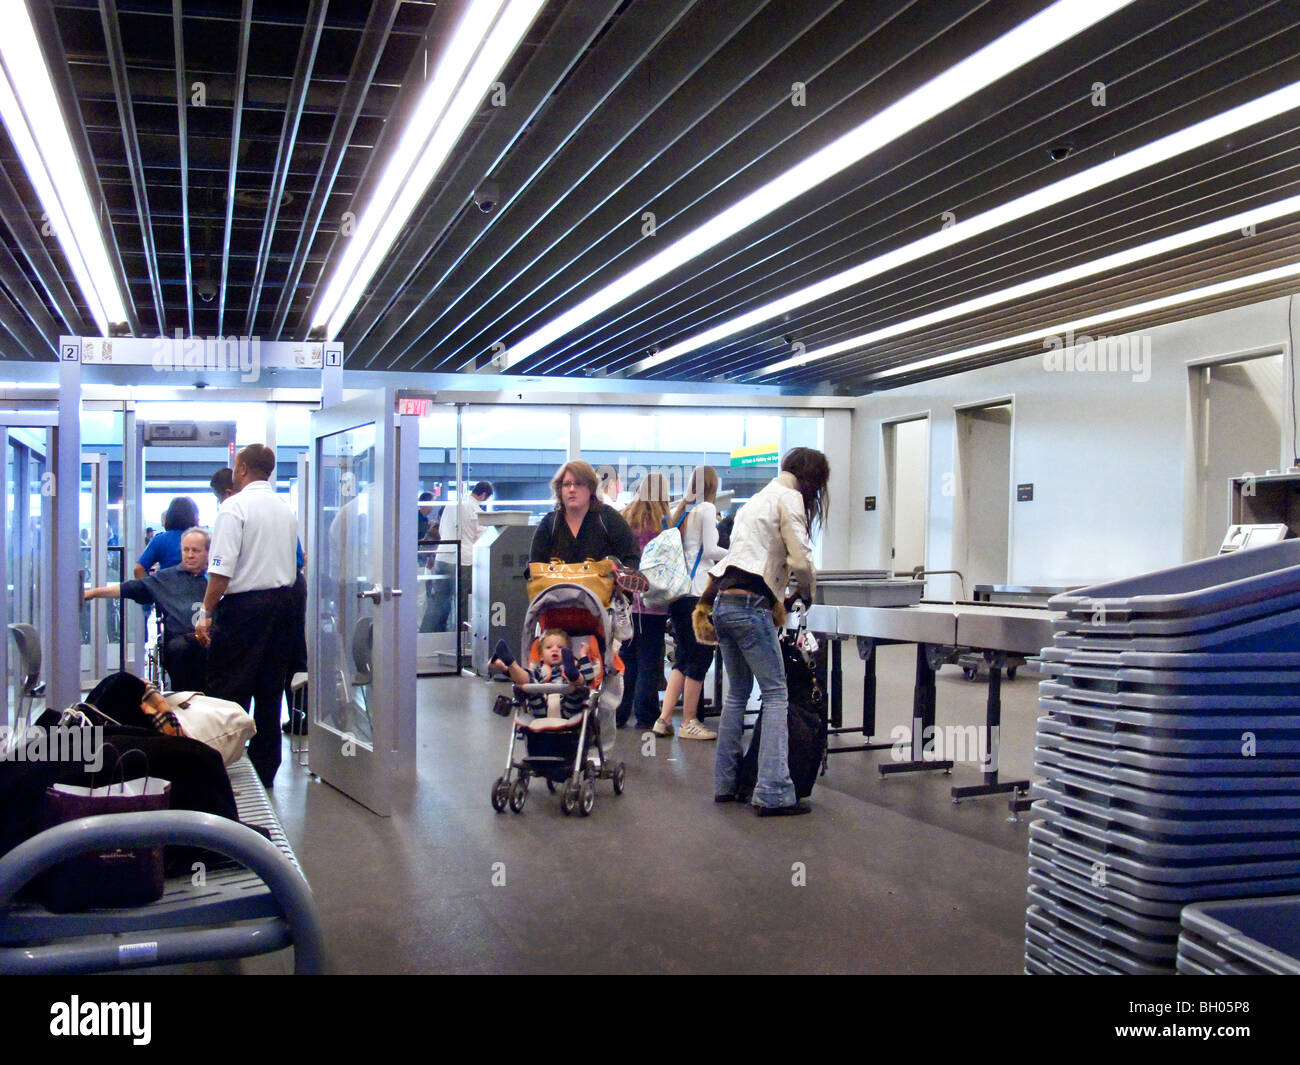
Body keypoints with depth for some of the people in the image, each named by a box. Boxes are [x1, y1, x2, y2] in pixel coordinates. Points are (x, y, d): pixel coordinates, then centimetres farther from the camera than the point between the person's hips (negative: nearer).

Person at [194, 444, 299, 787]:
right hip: (283, 602, 7)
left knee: (228, 693, -2)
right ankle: (264, 770, 18)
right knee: (269, 691, 12)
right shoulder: (286, 510, 13)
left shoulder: (235, 506, -10)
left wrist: (207, 612, -11)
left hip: (244, 607, -7)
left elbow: (222, 569, -16)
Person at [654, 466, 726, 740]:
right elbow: (710, 550, -10)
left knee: (684, 656, 13)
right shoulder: (706, 509, -6)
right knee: (701, 656, 0)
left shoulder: (678, 510, 14)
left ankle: (664, 719, 9)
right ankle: (689, 722, 3)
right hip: (698, 590, -8)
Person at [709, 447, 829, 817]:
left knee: (737, 693, 16)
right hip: (750, 605, -9)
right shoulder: (789, 498, -3)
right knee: (775, 694, -5)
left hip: (724, 602, 9)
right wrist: (807, 593, 7)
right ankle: (773, 793, -10)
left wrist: (777, 601, 20)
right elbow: (801, 560, -11)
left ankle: (725, 783, 20)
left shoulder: (760, 497, 25)